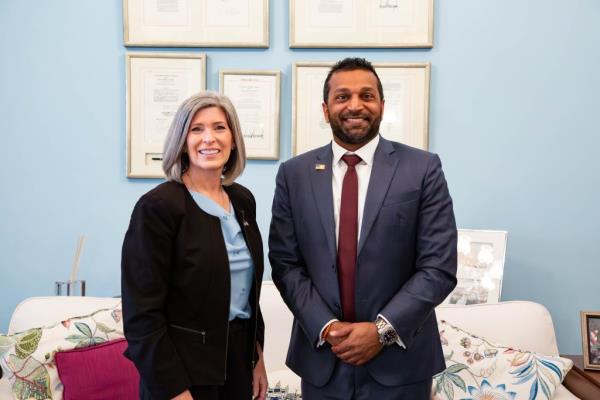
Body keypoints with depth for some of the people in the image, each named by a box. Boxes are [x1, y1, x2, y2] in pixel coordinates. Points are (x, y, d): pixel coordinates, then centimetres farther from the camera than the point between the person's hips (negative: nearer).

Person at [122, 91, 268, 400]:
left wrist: (257, 356, 10)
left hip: (239, 357, 6)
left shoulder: (243, 200, 3)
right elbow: (142, 314, -17)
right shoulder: (158, 206, -16)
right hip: (184, 368, -6)